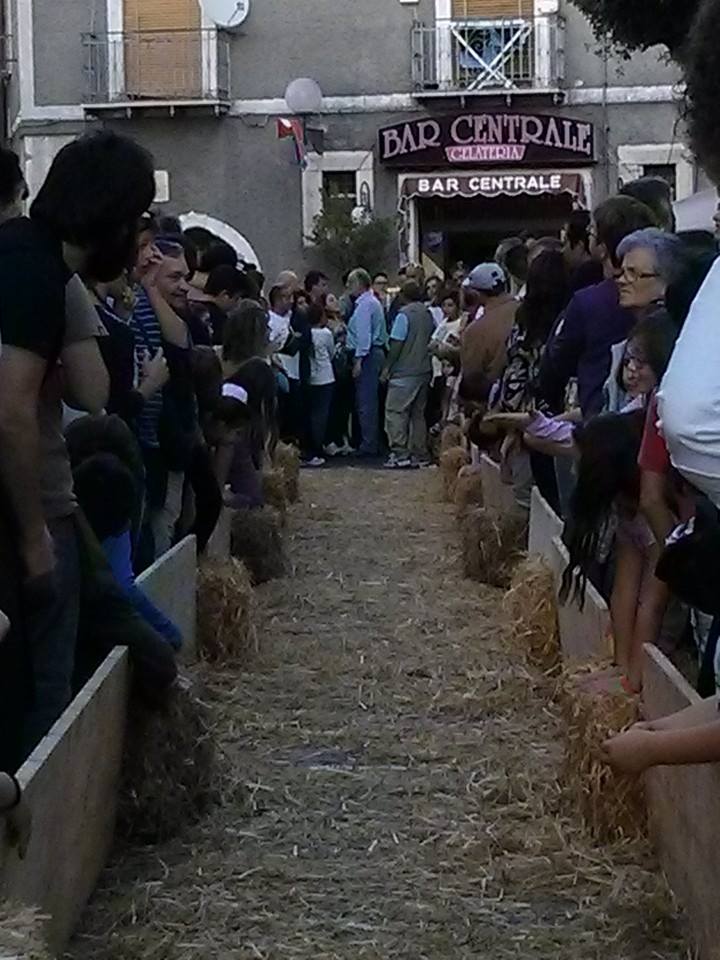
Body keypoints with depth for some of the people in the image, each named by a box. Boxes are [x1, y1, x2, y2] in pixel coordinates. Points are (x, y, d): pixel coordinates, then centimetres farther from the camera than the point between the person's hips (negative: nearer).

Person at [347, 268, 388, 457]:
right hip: (375, 353, 10)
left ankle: (369, 446, -7)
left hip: (367, 355, -10)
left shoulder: (365, 304, -12)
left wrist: (359, 360, -20)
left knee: (365, 401, -8)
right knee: (370, 400, 13)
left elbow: (364, 334, -19)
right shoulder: (372, 302, 18)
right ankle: (371, 443, 18)